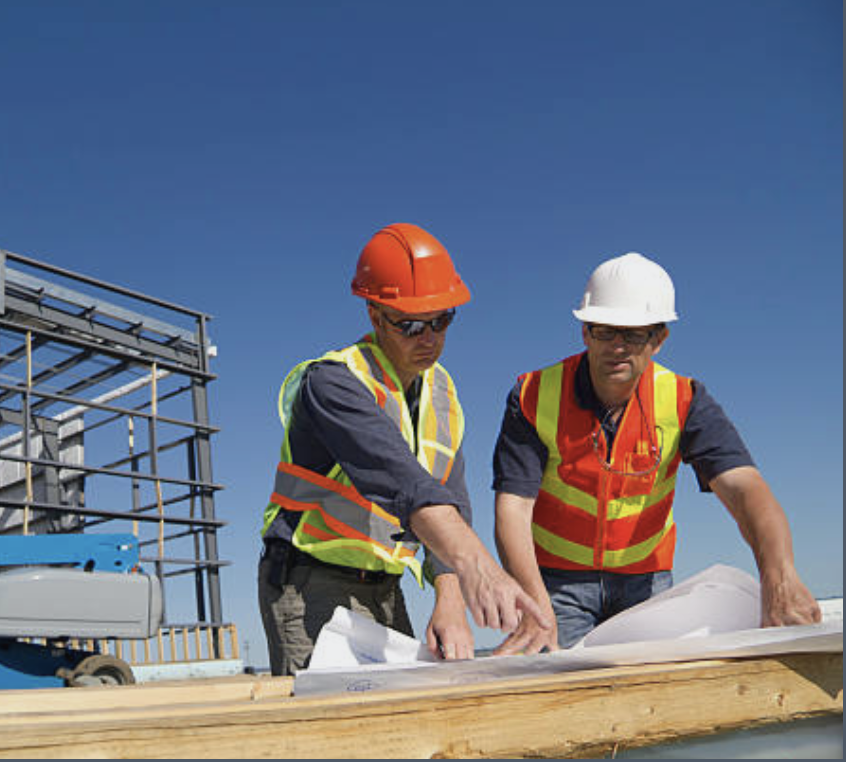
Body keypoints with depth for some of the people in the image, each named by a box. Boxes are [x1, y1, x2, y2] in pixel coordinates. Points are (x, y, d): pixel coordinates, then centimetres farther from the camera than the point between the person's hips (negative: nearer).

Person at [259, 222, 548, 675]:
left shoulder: (441, 391, 5)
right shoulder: (332, 382, -19)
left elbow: (451, 504, -1)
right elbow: (397, 477, -37)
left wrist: (451, 606, -16)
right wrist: (473, 563, -51)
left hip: (384, 592, 7)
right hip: (311, 586, -6)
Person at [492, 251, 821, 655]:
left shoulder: (683, 401, -11)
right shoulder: (534, 396, -14)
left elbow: (743, 487, -24)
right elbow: (512, 507, -20)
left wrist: (779, 578, -44)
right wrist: (536, 608, -36)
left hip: (645, 579, 2)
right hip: (556, 579, -1)